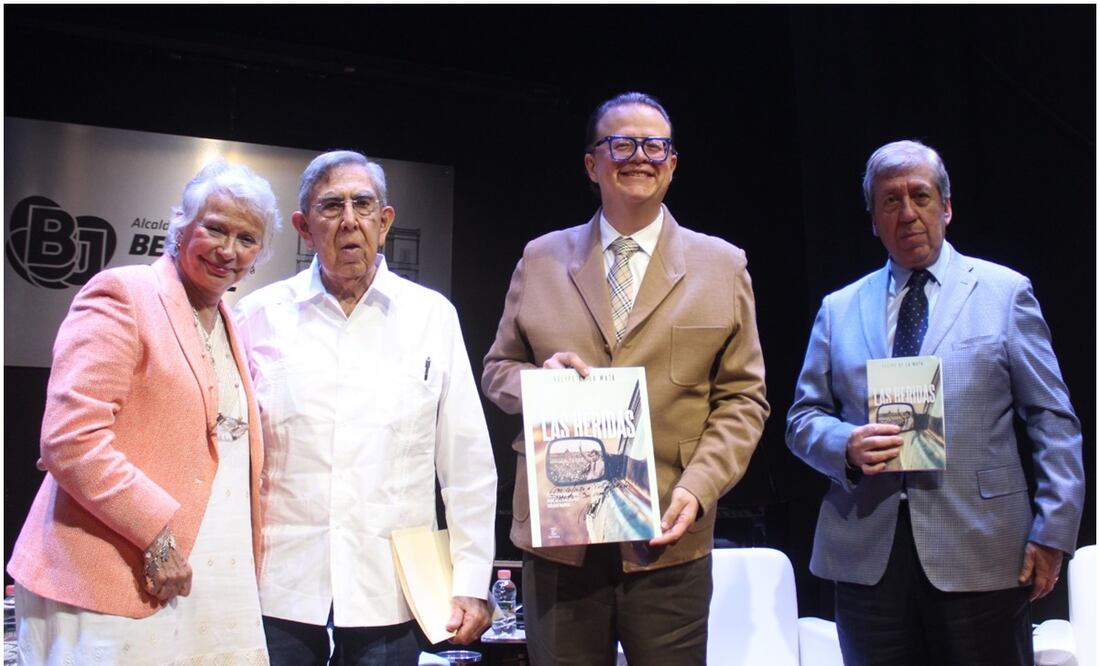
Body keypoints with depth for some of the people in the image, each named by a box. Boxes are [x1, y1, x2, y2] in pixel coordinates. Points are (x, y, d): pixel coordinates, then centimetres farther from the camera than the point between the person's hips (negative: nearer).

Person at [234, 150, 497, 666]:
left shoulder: (432, 315, 3)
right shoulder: (260, 315, 3)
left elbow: (468, 464, 2)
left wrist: (471, 584, 0)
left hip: (388, 596, 0)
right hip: (280, 589, 0)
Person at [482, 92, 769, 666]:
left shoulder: (722, 265, 6)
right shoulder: (541, 259, 9)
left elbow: (742, 398, 4)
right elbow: (497, 370, 13)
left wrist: (698, 489, -10)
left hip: (668, 543, 0)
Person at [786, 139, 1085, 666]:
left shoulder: (1005, 293, 6)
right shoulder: (839, 309, 10)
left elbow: (1052, 420, 4)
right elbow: (803, 417, 11)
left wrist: (1053, 533, -2)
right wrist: (847, 445, -11)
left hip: (978, 554, -1)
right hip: (867, 556, 2)